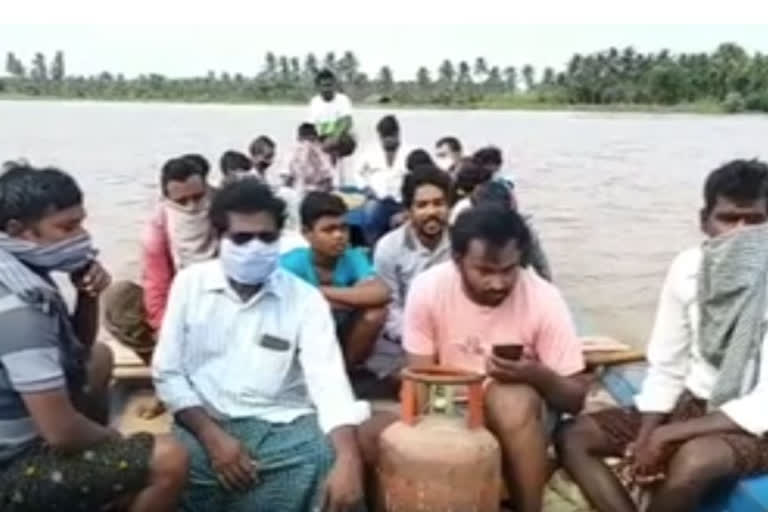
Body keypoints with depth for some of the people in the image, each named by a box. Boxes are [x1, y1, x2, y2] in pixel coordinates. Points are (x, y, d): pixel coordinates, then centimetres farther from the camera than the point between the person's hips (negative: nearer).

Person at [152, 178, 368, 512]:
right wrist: (212, 436, -12)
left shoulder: (306, 299, 0)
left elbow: (329, 380, -13)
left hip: (281, 427, 1)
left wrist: (348, 460, -31)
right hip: (205, 425, 0)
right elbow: (167, 373, 4)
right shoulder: (190, 283, 4)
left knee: (328, 459, -28)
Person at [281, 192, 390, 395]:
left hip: (341, 342, 2)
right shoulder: (293, 262, -18)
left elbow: (381, 294, -30)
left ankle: (346, 371, -1)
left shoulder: (353, 258, -13)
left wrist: (324, 292, -31)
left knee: (376, 311, -22)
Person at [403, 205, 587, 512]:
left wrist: (538, 376, -35)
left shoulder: (543, 299, -20)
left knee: (512, 399, -36)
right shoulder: (428, 289, -17)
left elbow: (575, 398, -14)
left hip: (523, 416, -1)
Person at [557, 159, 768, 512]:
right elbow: (666, 368, 1)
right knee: (574, 437, -6)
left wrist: (667, 435, -24)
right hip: (692, 406, 6)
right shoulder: (688, 268, -4)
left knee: (693, 459, -37)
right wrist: (645, 436, -14)